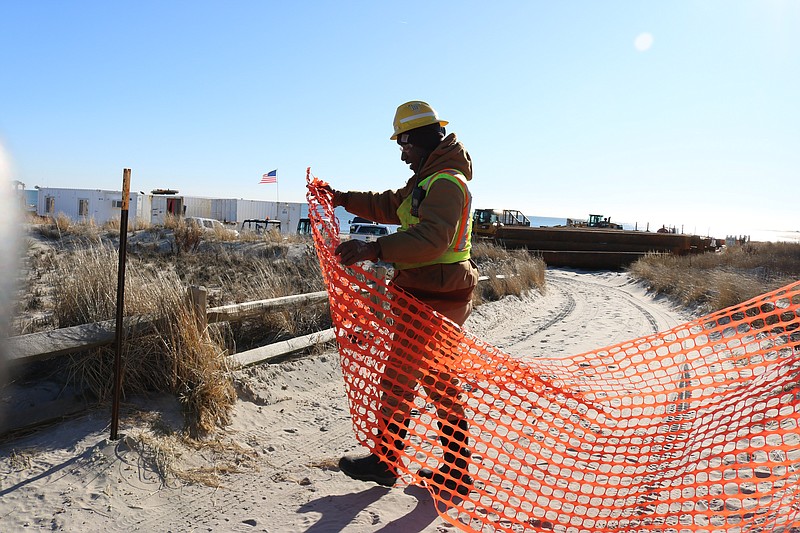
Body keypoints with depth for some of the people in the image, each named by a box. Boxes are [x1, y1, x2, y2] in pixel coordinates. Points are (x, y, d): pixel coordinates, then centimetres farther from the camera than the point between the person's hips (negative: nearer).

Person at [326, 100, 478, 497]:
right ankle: (456, 473, 26)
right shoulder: (429, 178, 17)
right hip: (440, 297, 11)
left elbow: (430, 237, -34)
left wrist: (375, 249, -46)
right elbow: (390, 207, 29)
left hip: (433, 301, -11)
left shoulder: (446, 182, -18)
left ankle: (385, 461, 20)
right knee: (440, 384, 15)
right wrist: (345, 200, 25)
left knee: (397, 379, 2)